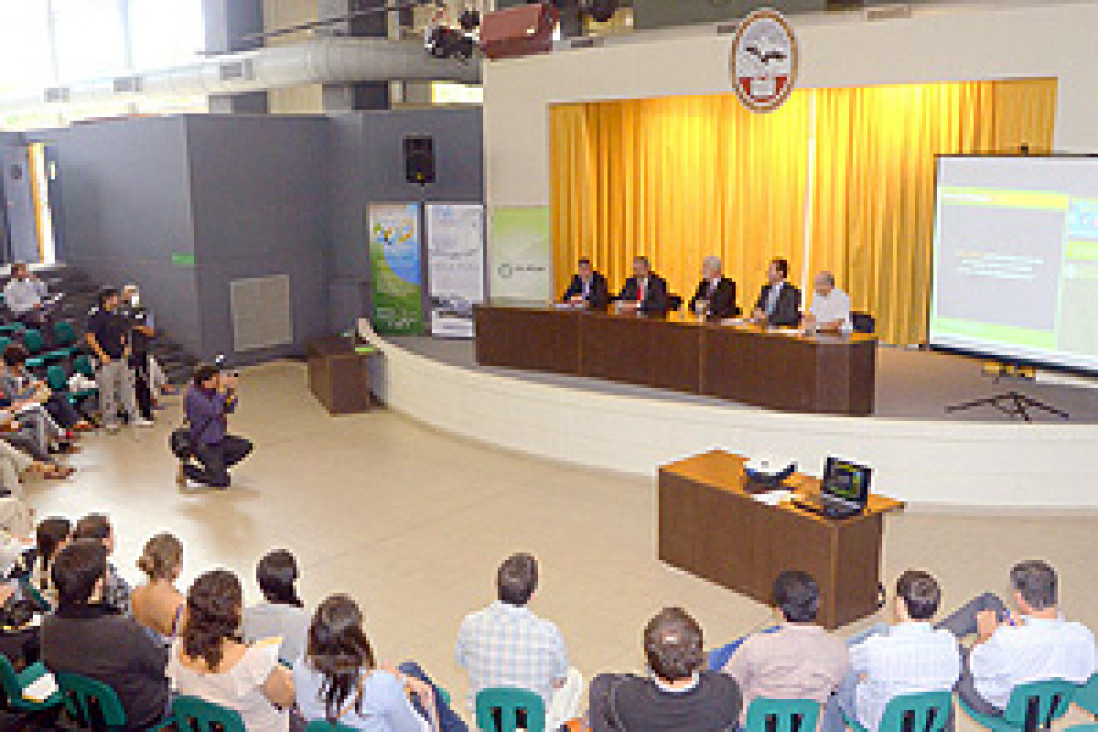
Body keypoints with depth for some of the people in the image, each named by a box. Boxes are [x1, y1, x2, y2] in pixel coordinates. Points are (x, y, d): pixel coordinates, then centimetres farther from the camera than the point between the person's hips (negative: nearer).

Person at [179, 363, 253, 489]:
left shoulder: (213, 391, 0)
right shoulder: (194, 395, -21)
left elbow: (229, 409, 5)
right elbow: (214, 411, -31)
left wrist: (232, 390, -10)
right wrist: (222, 389, -27)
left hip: (219, 439, 8)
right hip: (204, 444, -8)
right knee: (221, 481, -13)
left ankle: (217, 467, 12)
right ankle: (187, 469, 6)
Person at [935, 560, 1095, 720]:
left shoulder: (1006, 640, -41)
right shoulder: (1083, 636, -28)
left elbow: (973, 668, -20)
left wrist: (985, 635, 0)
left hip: (994, 706, -5)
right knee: (989, 601, 14)